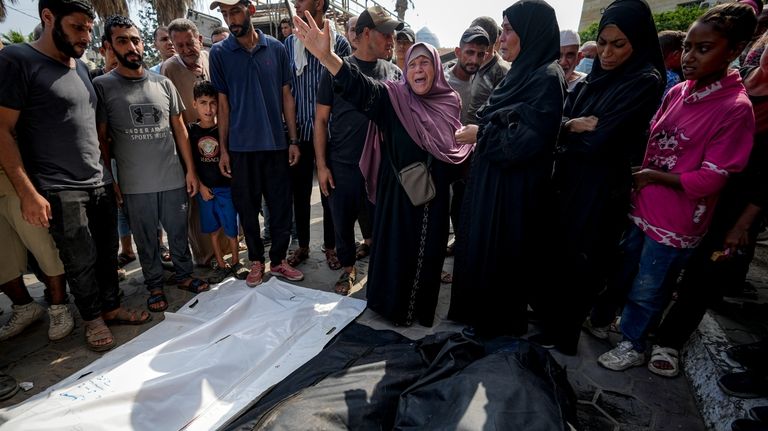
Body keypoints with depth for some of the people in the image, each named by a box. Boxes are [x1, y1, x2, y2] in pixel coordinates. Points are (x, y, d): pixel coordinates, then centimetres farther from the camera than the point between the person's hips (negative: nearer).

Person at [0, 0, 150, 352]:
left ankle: (111, 307, 30)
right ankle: (92, 319, 23)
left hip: (100, 184, 6)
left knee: (107, 253, 13)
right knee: (82, 262, 3)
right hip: (60, 191, -6)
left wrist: (108, 174, 15)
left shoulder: (80, 67, 13)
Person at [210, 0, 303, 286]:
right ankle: (256, 261, 25)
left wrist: (293, 140, 1)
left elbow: (286, 96, 6)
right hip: (240, 146, 0)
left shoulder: (276, 48, 4)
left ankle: (279, 260, 22)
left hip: (276, 143, 1)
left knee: (281, 206, 5)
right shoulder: (219, 53, 3)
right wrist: (223, 149, 1)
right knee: (247, 207, 8)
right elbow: (223, 102, 4)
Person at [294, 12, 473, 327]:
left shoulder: (450, 102, 4)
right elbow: (361, 87, -25)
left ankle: (422, 307, 36)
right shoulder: (394, 97, -6)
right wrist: (326, 55, -40)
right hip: (397, 192, -3)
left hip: (434, 195, 3)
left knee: (428, 251, 14)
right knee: (395, 248, 8)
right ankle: (392, 304, 31)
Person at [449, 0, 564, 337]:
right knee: (481, 249, 19)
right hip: (491, 180, 9)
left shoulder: (546, 78, -16)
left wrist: (480, 134, -14)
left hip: (513, 188, -9)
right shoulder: (522, 73, 12)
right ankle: (481, 312, 39)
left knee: (500, 255, 5)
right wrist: (479, 134, 5)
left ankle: (502, 323, 29)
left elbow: (530, 138, -24)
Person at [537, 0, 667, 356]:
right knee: (555, 254, 16)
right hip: (568, 181, 7)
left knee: (578, 264, 8)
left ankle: (560, 335, 29)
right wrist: (575, 125, -19)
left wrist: (569, 130, -5)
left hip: (600, 190, -6)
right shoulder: (593, 79, 8)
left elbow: (599, 141, -21)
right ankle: (549, 321, 38)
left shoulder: (646, 82, -13)